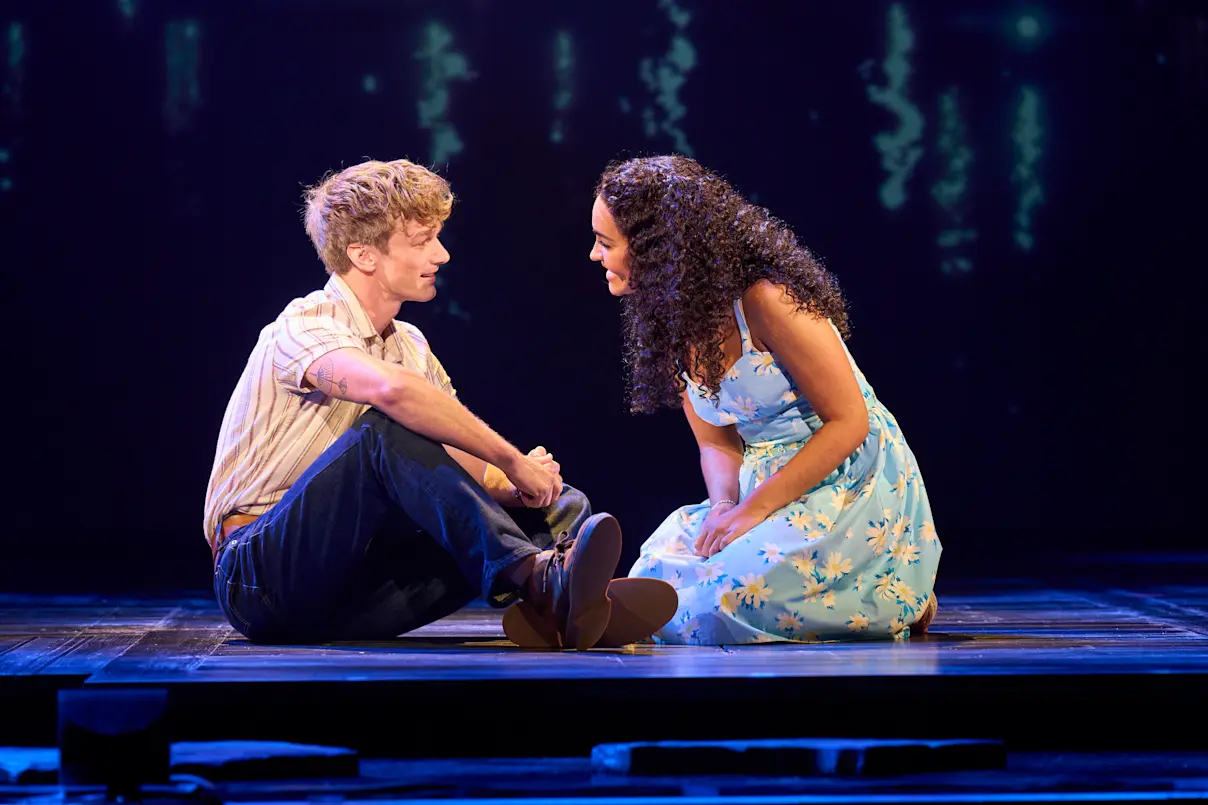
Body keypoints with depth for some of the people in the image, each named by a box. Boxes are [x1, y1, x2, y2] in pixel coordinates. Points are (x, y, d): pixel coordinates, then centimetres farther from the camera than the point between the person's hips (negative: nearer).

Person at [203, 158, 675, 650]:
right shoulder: (304, 326, -10)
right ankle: (533, 579, -45)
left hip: (354, 596, 7)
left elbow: (468, 465, 9)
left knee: (564, 504, -9)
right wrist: (510, 461, -27)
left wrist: (508, 488, -15)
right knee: (386, 429, -33)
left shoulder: (410, 346, 17)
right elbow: (391, 389, -33)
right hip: (262, 580, -7)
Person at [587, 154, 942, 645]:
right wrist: (724, 507, -14)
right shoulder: (667, 327, 4)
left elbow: (850, 421, -18)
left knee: (732, 595, -27)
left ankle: (896, 603, -1)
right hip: (769, 490, 8)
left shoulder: (767, 301, -21)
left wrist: (754, 507, -22)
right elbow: (717, 443, 9)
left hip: (851, 486, -8)